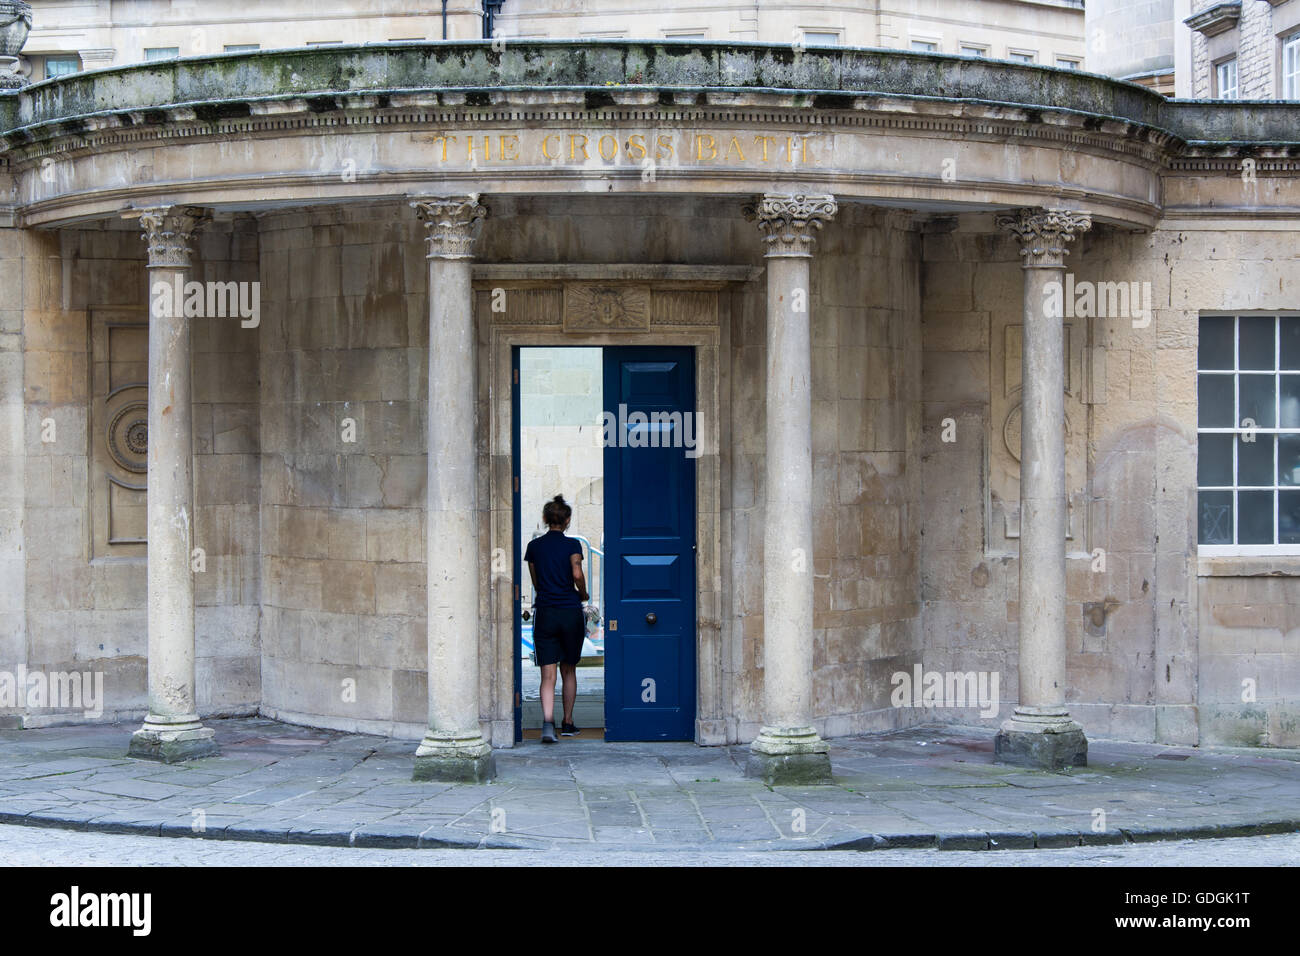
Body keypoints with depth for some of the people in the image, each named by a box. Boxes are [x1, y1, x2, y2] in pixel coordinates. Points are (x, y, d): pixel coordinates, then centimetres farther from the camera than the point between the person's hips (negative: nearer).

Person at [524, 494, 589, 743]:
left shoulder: (534, 546, 6)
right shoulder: (572, 545, -3)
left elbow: (535, 581, 12)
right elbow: (577, 574, -15)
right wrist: (583, 594, 4)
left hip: (544, 613, 1)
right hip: (571, 612, -1)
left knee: (548, 674, -3)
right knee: (569, 670, 16)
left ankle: (548, 722, -23)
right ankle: (568, 723, 22)